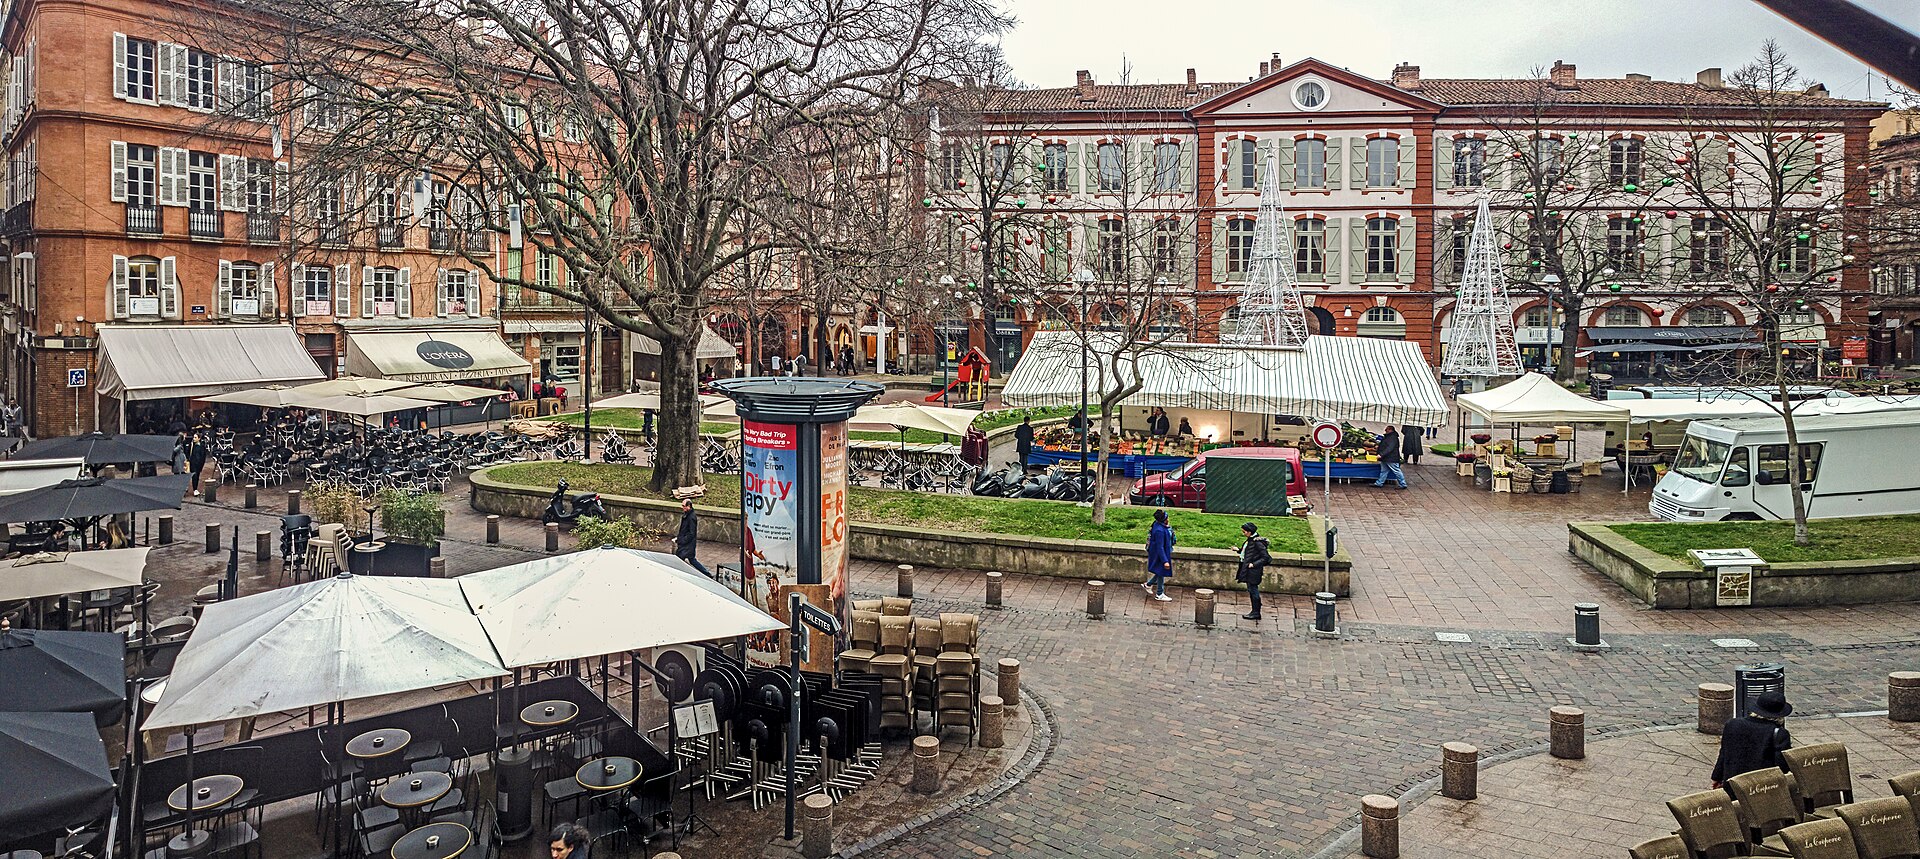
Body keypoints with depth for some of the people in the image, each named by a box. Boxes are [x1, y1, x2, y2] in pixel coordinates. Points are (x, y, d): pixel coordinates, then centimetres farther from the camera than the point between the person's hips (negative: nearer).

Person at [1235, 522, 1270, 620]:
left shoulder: (1257, 542, -19)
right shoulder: (1250, 540, 8)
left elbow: (1265, 557, -19)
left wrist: (1254, 564, -20)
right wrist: (1239, 550, 16)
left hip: (1253, 571, -10)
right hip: (1248, 570, 10)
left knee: (1253, 590, -2)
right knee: (1251, 591, 14)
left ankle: (1256, 613, 6)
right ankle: (1255, 611, 23)